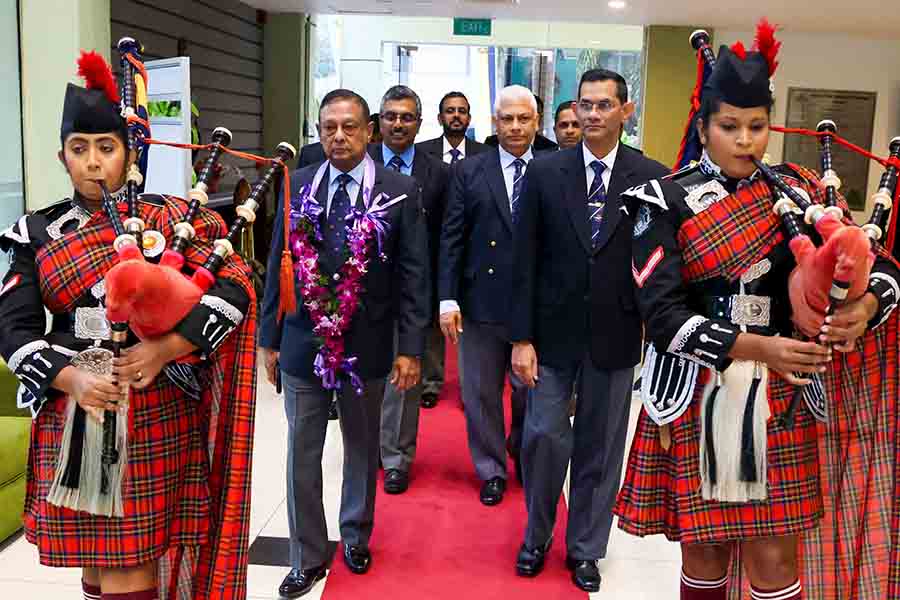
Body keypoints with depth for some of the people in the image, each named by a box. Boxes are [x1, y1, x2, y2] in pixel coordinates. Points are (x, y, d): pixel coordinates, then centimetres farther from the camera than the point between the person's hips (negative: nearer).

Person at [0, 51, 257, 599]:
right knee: (91, 552, 15)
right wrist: (71, 378, -16)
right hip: (71, 417, 3)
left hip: (153, 417, -2)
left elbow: (235, 288, -8)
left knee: (132, 555, 3)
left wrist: (165, 348, -18)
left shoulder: (168, 218, -1)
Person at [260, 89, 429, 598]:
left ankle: (356, 537, 37)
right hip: (303, 343, 2)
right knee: (302, 455, 7)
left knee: (363, 449, 16)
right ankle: (308, 557, 23)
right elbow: (279, 266, 5)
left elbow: (413, 276, -5)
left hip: (367, 345, -1)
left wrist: (411, 348, -9)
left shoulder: (401, 191, -5)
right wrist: (270, 339, 5)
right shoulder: (296, 186, 2)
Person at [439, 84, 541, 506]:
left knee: (530, 391, 13)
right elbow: (451, 238, 0)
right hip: (480, 302, 1)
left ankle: (523, 455, 40)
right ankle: (492, 471, 28)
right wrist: (448, 298, -6)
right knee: (481, 392, 10)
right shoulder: (468, 172, 3)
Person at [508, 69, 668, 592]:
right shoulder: (545, 173, -1)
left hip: (615, 336, 0)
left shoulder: (653, 178, -3)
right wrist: (521, 338, -5)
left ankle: (586, 548, 30)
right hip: (553, 331, 0)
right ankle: (537, 535, 30)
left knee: (601, 446, 11)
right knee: (544, 436, 4)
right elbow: (526, 262, -2)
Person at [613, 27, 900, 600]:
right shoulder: (669, 203, -5)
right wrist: (756, 346, -24)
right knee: (704, 546, 12)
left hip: (780, 396, 2)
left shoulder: (800, 190, 5)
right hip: (700, 395, -2)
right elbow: (663, 316, -13)